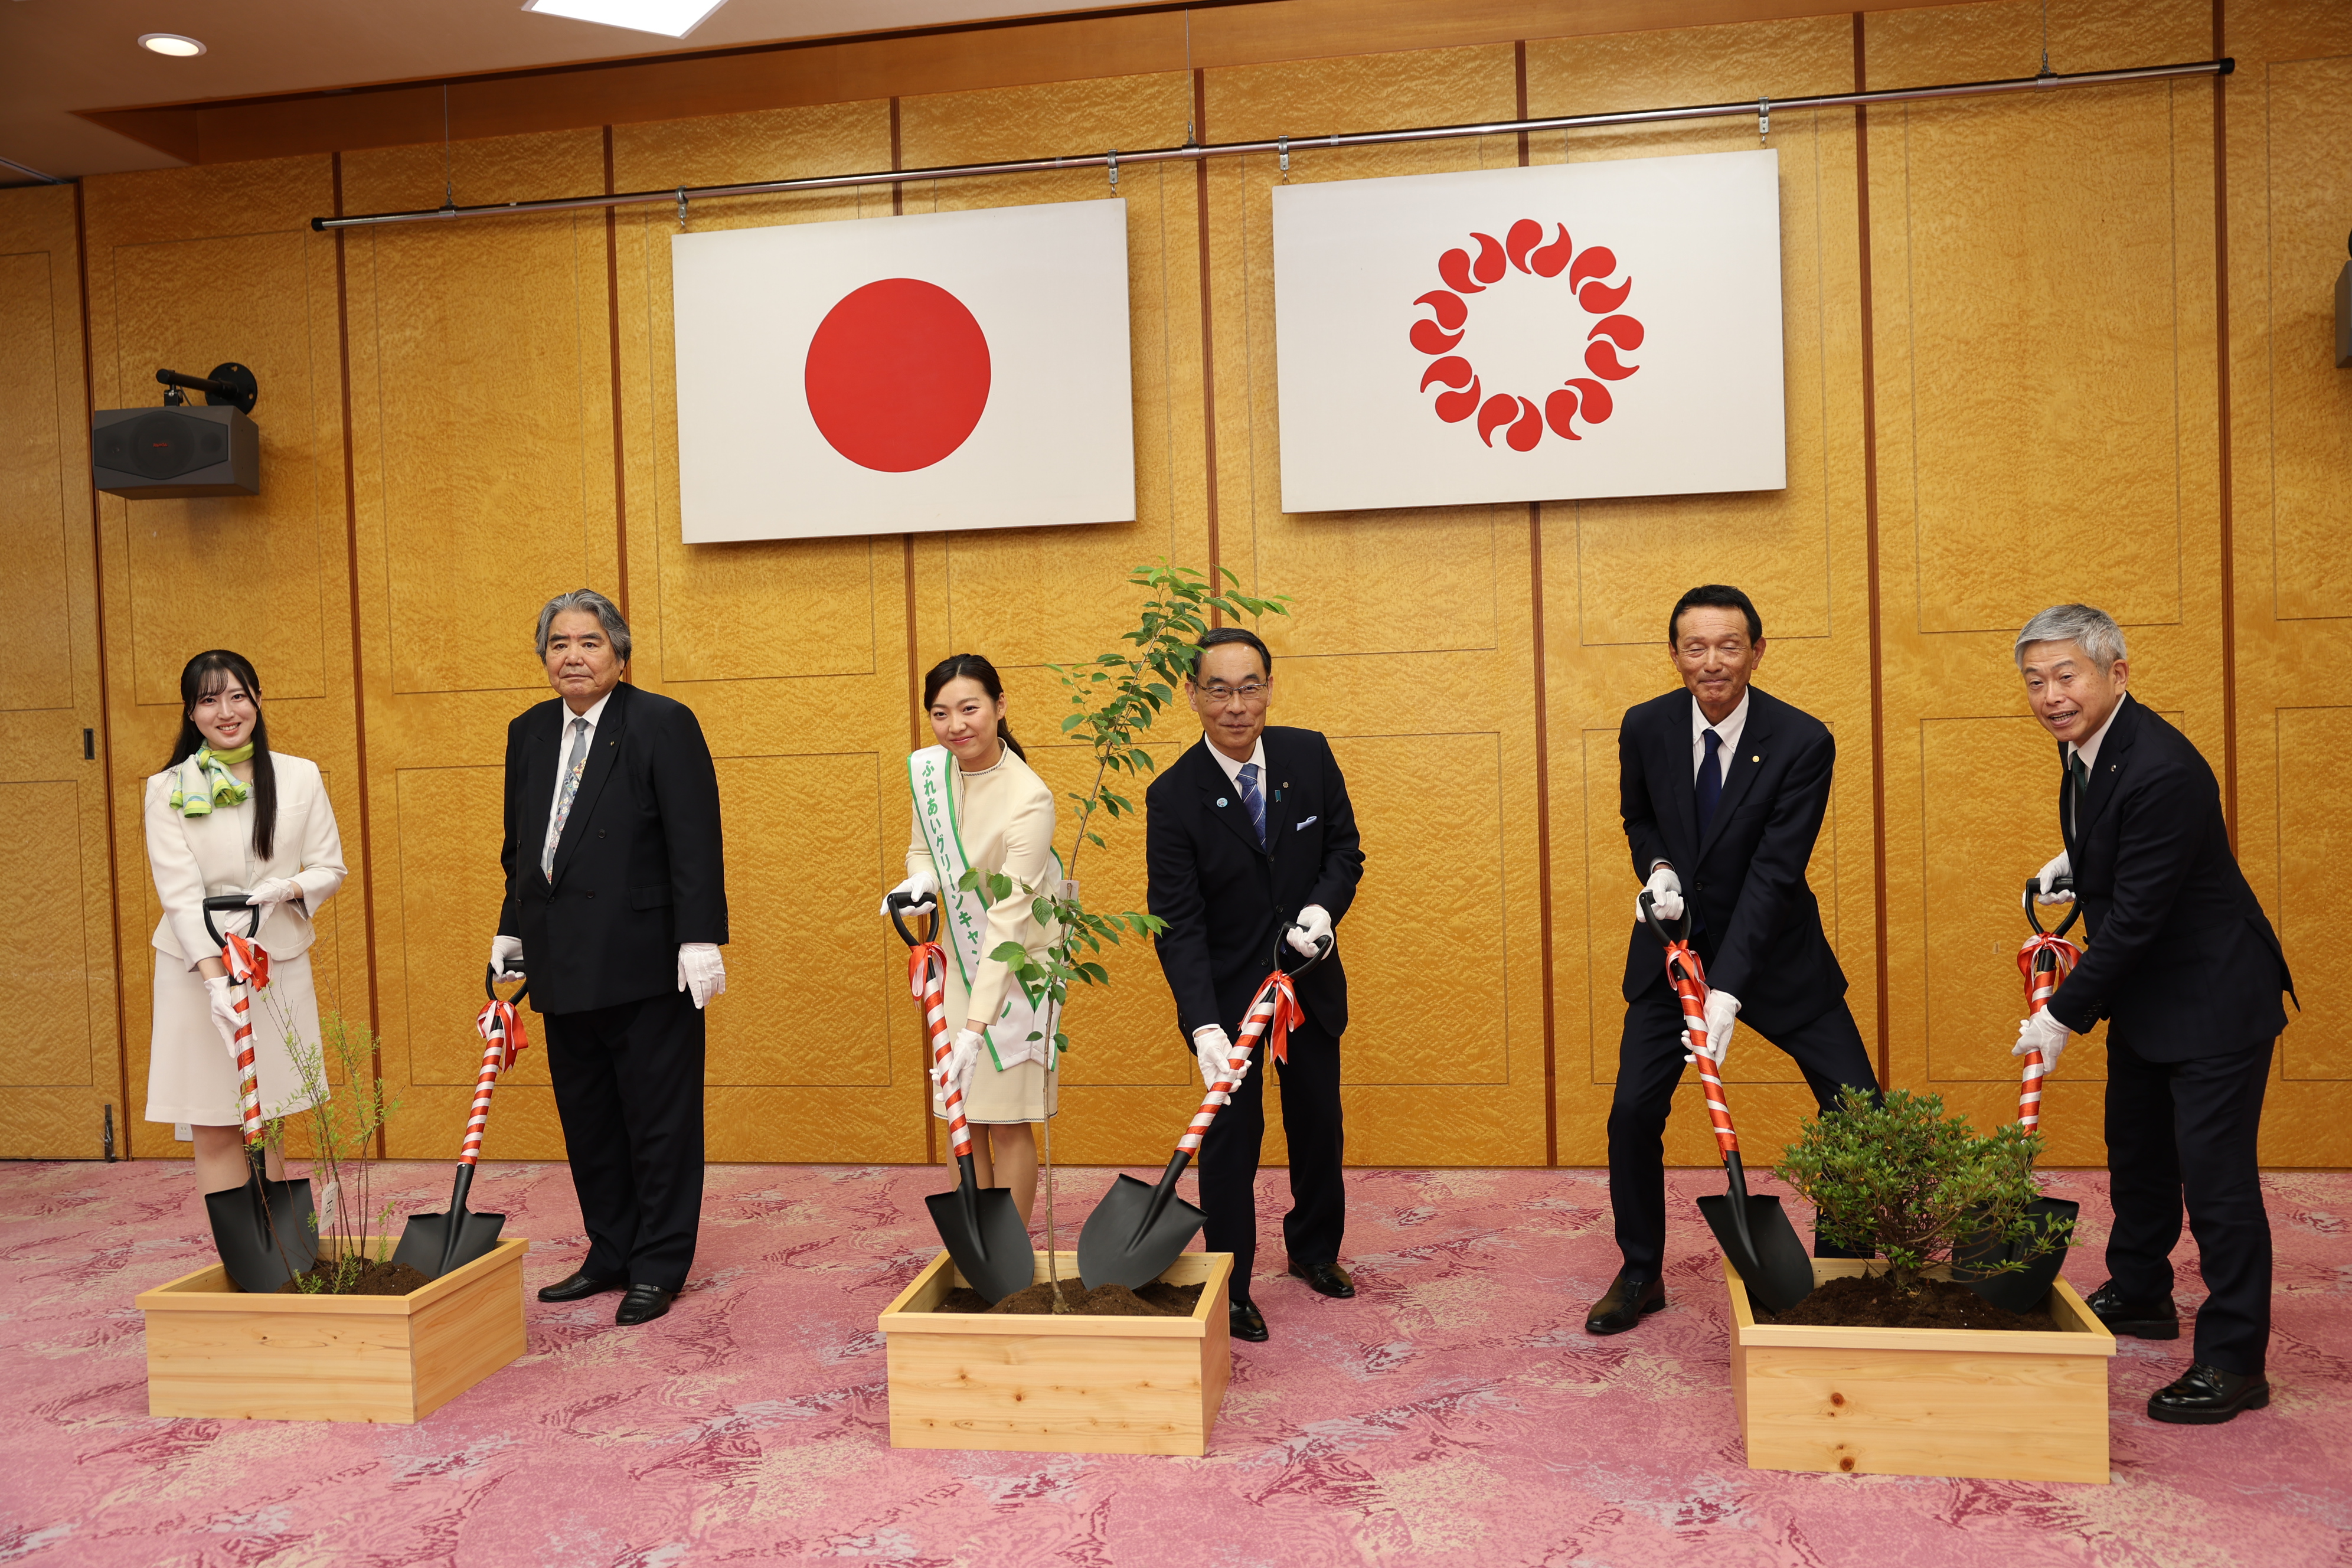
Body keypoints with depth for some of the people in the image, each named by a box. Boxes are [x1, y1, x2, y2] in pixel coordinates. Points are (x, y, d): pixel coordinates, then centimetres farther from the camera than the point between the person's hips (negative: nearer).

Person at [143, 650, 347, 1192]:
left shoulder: (300, 777, 4)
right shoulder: (168, 789, -2)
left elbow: (330, 868, 7)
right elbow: (180, 894, -10)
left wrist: (284, 890, -15)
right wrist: (216, 980, -21)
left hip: (279, 963, 2)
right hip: (199, 966, -2)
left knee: (266, 1129, 10)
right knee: (215, 1133, 1)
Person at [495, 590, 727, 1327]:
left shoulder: (663, 724, -7)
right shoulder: (529, 733, 12)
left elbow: (695, 841, -12)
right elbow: (519, 845, 20)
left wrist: (700, 939, -17)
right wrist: (511, 931, 16)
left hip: (645, 958, -6)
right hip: (564, 962, 6)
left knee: (658, 1116, 3)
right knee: (587, 1117, 13)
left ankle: (660, 1265, 14)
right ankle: (610, 1252, 26)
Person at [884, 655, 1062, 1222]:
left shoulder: (1029, 798, -26)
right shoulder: (928, 769, -6)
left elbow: (1008, 920, -30)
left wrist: (977, 1025, -34)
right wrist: (920, 883, -13)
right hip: (959, 957, 6)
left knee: (1008, 1120, -2)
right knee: (960, 1115, 10)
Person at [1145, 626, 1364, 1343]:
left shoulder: (1310, 755, -8)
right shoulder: (1173, 795, -19)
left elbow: (1345, 850, 3)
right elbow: (1177, 921, -21)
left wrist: (1323, 908, -19)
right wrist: (1203, 1026, -31)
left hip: (1310, 978, 4)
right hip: (1226, 988, -4)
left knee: (1319, 1123, 17)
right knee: (1232, 1132, 0)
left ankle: (1314, 1250, 40)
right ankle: (1230, 1286, 17)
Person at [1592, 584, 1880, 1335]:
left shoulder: (1803, 742, -19)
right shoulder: (1645, 727, -9)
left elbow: (1775, 871, -24)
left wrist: (1728, 991, -31)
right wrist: (1656, 868, -13)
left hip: (1773, 948, -1)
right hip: (1675, 943, 2)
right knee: (1633, 1112, -4)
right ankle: (1640, 1274, 18)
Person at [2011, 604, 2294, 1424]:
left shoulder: (2162, 770, -30)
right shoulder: (2085, 742, -1)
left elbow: (2135, 915, -27)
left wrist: (2063, 1017, -20)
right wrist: (2071, 862, 6)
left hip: (2213, 996, -10)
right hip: (2145, 991, 10)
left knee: (2215, 1173, -5)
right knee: (2137, 1149, 21)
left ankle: (2235, 1361, 7)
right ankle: (2139, 1296, 39)